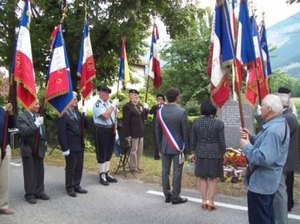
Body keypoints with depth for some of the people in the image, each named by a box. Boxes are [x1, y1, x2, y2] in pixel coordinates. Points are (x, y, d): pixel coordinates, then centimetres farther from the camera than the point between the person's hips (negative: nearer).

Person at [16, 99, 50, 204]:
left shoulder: (38, 116, 10)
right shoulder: (21, 117, -11)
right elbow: (23, 132, -23)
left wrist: (44, 142, 9)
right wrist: (35, 124, -30)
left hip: (39, 149, 6)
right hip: (28, 149, -6)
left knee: (40, 172, 10)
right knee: (30, 173, 2)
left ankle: (39, 192, 21)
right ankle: (30, 195, 12)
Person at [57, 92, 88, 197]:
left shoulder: (77, 112, 11)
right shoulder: (63, 114, -13)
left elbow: (85, 125, 11)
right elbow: (61, 132, -15)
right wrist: (65, 148, -17)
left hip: (80, 145, 7)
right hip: (70, 147, -7)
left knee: (79, 167, 13)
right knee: (70, 167, 5)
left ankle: (77, 185, 27)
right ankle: (69, 187, 20)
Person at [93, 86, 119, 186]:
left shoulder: (110, 103, 8)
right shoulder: (97, 104, -13)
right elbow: (105, 116, -25)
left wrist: (115, 128, 12)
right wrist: (113, 105, -19)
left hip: (111, 130, 7)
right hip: (101, 131, -7)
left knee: (108, 152, 15)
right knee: (101, 153, 3)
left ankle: (107, 173, 27)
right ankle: (102, 175, 14)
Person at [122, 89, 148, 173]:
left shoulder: (140, 105, 11)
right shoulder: (127, 106, -11)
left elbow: (144, 117, 13)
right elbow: (125, 121, -15)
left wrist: (145, 109, -5)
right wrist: (127, 134, -18)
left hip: (141, 132, 8)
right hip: (133, 132, -7)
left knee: (140, 150, 15)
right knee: (134, 150, 3)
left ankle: (137, 166, 29)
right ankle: (133, 167, 17)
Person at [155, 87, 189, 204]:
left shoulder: (160, 112, 0)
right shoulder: (181, 112, -13)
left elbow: (157, 131, 6)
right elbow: (185, 131, -8)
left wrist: (160, 146, 15)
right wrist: (186, 147, 3)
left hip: (165, 147, 4)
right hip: (177, 147, -4)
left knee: (165, 171, 11)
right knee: (177, 172, 4)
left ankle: (167, 195, 21)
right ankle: (175, 197, 12)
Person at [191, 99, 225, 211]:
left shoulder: (196, 122, -4)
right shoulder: (218, 123, -12)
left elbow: (193, 140, 2)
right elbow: (221, 141, -8)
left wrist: (194, 152, 14)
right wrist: (222, 154, 5)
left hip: (201, 153, 2)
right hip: (215, 153, -2)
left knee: (203, 178, 11)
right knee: (213, 178, 7)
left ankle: (204, 201, 16)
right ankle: (211, 202, 12)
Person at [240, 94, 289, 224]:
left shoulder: (272, 130, -28)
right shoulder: (280, 124, 6)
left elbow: (263, 159, -34)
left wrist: (246, 146, -20)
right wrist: (251, 138, -1)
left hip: (260, 183, -11)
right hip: (268, 181, 11)